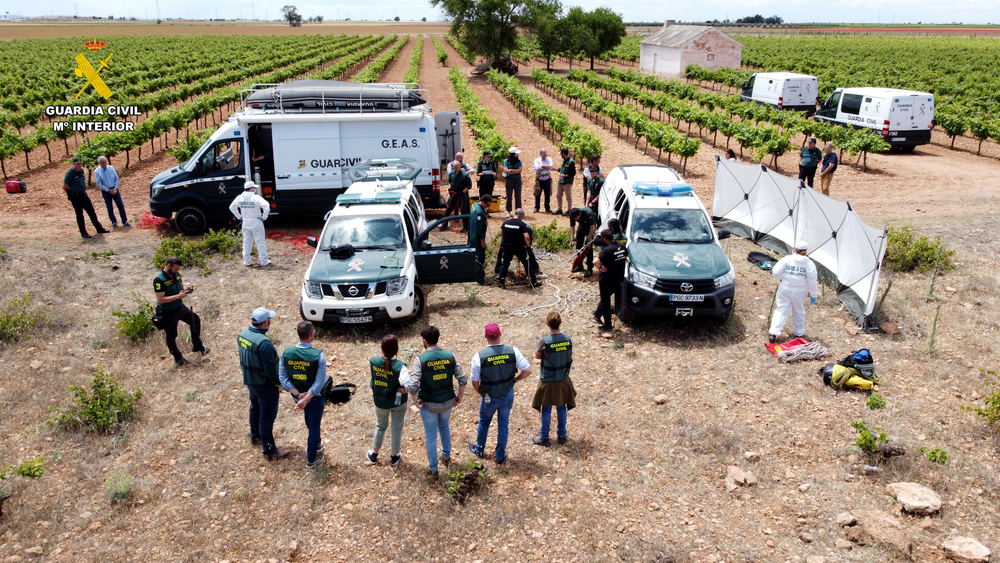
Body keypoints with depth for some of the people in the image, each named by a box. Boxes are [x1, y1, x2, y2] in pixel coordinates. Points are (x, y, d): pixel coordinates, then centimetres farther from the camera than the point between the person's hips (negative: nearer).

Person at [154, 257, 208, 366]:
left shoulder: (176, 275, -3)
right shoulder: (159, 280, -26)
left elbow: (181, 286, 13)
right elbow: (160, 299, -29)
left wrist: (186, 291, -10)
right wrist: (178, 296, -31)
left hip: (180, 307, 7)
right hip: (168, 313, -7)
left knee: (195, 320, 17)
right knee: (171, 336, 9)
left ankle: (197, 346, 33)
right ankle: (178, 357, 30)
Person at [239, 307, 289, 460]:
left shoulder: (243, 334, -7)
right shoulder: (264, 343, -33)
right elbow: (271, 370, -27)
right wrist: (280, 382, -9)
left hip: (249, 381, 8)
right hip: (265, 385, -8)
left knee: (255, 408, 29)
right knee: (267, 416, 5)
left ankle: (255, 435, 50)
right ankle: (269, 450, 18)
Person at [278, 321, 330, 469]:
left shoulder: (286, 353, -15)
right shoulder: (318, 355, -26)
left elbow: (283, 377, -13)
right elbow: (319, 383, -27)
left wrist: (299, 395, -15)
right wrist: (306, 399, -23)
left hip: (298, 395, 4)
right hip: (315, 397, -4)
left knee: (310, 422, 30)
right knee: (314, 426, 15)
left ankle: (316, 444, 54)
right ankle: (311, 459, 30)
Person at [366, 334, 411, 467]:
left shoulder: (373, 361, -18)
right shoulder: (400, 366, -29)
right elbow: (408, 386, -35)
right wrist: (402, 389, -15)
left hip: (380, 401, 3)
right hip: (398, 402, -3)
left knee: (380, 426, 27)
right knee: (397, 428, 19)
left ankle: (374, 455, 42)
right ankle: (394, 456, 36)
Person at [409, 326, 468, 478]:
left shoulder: (420, 359, -20)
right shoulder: (450, 356, -11)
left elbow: (413, 386, -26)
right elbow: (463, 379, -12)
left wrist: (415, 401, -9)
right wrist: (460, 396, 4)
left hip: (429, 405, -3)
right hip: (447, 402, 3)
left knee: (430, 436, 15)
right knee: (444, 426, 32)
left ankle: (433, 469, 30)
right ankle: (446, 456, 48)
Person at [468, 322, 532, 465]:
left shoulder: (479, 356, -21)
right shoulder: (513, 351, -17)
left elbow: (474, 382, -11)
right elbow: (528, 370, -13)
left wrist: (481, 393, 9)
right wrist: (514, 379, 3)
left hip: (490, 398, -1)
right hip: (508, 395, 1)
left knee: (484, 422, 25)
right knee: (503, 425, 19)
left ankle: (479, 449, 46)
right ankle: (500, 456, 31)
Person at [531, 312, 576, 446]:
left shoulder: (544, 342, -24)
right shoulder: (567, 339, -11)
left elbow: (537, 356, -6)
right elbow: (569, 359, 1)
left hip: (548, 381, -4)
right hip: (563, 380, 4)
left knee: (546, 410, 12)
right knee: (561, 408, 19)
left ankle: (544, 438, 25)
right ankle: (562, 435, 33)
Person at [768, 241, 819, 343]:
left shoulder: (787, 259, -10)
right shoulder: (809, 264, -8)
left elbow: (775, 272, -10)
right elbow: (812, 281, -6)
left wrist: (781, 278, 12)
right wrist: (813, 295, 4)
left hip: (785, 289, -1)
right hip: (800, 292, 1)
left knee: (781, 310, 2)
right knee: (799, 311, 21)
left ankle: (774, 333, -7)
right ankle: (799, 333, 32)